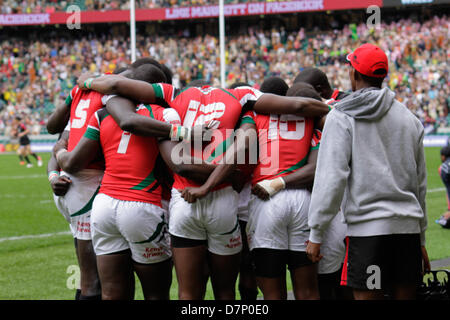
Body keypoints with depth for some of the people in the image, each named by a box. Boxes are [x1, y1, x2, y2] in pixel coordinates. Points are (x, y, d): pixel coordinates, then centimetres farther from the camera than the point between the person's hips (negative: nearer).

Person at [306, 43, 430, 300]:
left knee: (367, 296, -3)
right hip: (408, 227, 5)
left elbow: (332, 178, -10)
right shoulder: (409, 118, 14)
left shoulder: (342, 117, -2)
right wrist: (421, 240, 24)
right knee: (405, 295, 9)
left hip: (368, 228, -5)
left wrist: (316, 233, -6)